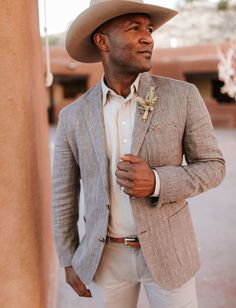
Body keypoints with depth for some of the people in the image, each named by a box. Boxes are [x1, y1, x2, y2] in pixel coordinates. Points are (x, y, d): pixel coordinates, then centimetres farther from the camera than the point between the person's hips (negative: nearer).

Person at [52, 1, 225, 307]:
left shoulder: (183, 95, -11)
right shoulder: (73, 116, -5)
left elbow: (211, 167, -6)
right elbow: (64, 194, 3)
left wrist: (156, 182, -25)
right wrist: (70, 261, 7)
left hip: (167, 250, -1)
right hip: (106, 256, 2)